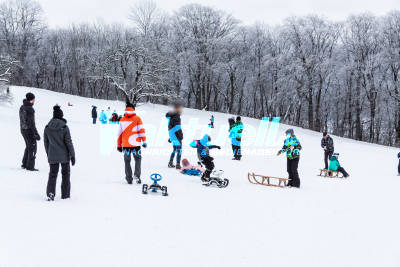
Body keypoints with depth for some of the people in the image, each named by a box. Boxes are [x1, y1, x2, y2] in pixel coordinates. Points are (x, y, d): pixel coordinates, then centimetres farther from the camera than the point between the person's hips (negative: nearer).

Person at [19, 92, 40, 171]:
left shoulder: (22, 107, 6)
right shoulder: (30, 109, -21)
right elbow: (31, 123, -22)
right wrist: (36, 134, -19)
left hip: (23, 130, 8)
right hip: (29, 130, -8)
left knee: (28, 147, 21)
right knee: (33, 148, 3)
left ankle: (24, 164, 24)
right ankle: (30, 166, 6)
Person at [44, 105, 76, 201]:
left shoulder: (47, 128, -2)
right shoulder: (64, 128, -14)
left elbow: (46, 143, 6)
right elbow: (69, 143, -12)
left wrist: (48, 154, 19)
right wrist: (72, 155, -4)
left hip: (52, 156, 2)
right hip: (64, 155, -2)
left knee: (52, 174, 9)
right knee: (65, 174, 13)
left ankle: (50, 193, -9)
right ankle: (65, 194, 18)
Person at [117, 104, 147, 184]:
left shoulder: (122, 120, 5)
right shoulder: (137, 118, -1)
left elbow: (120, 133, 7)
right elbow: (141, 130, -7)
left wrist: (119, 145, 13)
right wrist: (144, 141, -5)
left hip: (125, 144, 2)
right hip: (136, 144, -2)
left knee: (127, 161, 11)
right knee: (138, 159, 13)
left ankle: (129, 178, 8)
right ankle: (137, 175, -4)